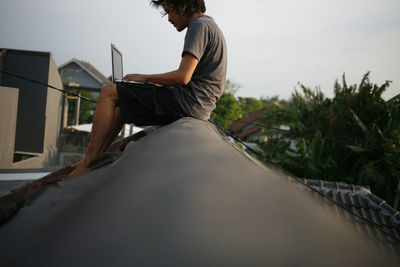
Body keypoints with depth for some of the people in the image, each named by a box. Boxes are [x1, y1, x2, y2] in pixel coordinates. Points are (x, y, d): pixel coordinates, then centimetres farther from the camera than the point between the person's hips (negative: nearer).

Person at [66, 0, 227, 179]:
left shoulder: (200, 25, -9)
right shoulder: (210, 26, 23)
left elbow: (183, 77, -20)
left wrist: (146, 78, -6)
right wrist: (156, 83, 17)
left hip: (188, 100, -11)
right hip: (198, 105, 11)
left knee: (109, 94, -9)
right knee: (122, 102, 19)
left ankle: (86, 165, -12)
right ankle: (96, 159, 15)